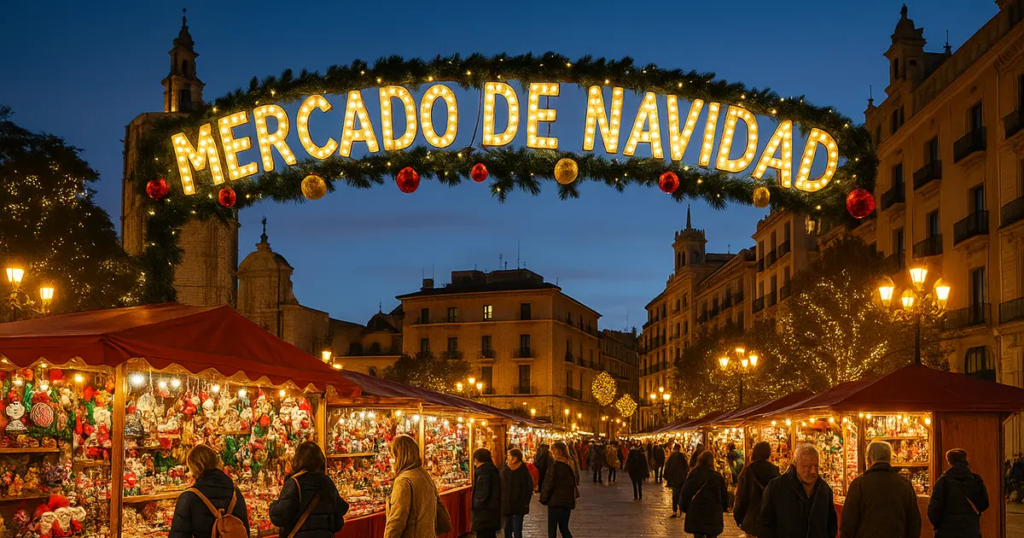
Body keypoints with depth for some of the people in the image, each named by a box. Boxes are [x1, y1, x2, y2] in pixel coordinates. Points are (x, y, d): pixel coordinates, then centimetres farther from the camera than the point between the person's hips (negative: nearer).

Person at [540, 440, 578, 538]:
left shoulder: (555, 466, -16)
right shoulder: (571, 466, 5)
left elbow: (549, 484, -14)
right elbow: (576, 481, 14)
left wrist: (543, 499, 0)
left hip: (556, 502, -7)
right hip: (568, 501, 7)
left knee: (552, 530, 2)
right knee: (564, 528, 17)